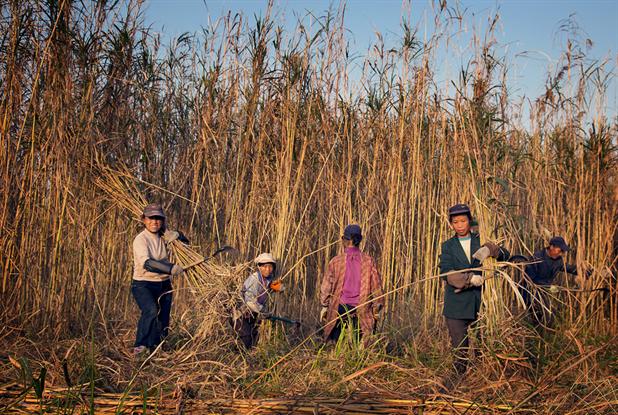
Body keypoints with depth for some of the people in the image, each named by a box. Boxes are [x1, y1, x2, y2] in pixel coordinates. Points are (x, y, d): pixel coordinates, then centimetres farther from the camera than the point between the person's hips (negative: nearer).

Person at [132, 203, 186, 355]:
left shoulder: (163, 237, 7)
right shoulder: (140, 240, -13)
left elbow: (181, 238, 26)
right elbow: (147, 263, -28)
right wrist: (171, 268, -39)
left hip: (163, 285, 6)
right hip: (143, 285, -6)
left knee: (163, 321, 6)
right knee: (151, 311, -29)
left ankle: (155, 350, 21)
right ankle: (139, 346, -21)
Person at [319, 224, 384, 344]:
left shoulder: (336, 261, -4)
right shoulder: (368, 261, -2)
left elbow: (326, 286, 0)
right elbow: (376, 286, 1)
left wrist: (324, 306, 12)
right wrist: (377, 308, 10)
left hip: (340, 307, 0)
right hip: (361, 310, 1)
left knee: (336, 340, 10)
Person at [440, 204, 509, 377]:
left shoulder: (481, 241, 10)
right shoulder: (448, 246, 7)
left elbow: (505, 255, -1)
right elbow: (446, 272, -8)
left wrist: (490, 249, -22)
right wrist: (469, 279, -24)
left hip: (480, 302, 1)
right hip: (456, 303, -1)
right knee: (460, 347, 0)